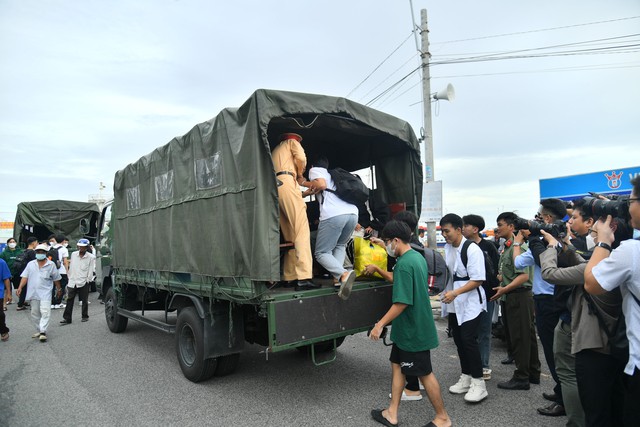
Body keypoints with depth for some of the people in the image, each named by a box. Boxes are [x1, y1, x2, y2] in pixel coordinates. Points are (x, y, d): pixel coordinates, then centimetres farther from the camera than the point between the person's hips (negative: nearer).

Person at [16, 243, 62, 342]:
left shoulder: (51, 265, 1)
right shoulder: (31, 264, 8)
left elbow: (56, 278, 8)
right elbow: (25, 277, 4)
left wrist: (59, 289, 15)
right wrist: (20, 287, -8)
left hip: (45, 293, -4)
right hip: (33, 293, 4)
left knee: (45, 312, -14)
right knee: (35, 313, 12)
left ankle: (43, 332, -14)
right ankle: (39, 330, 26)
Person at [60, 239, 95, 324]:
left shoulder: (91, 257, -6)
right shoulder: (73, 254, 7)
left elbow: (91, 270, -4)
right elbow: (71, 267, 13)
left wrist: (88, 280, -7)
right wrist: (70, 278, 12)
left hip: (83, 283, -3)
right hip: (72, 282, 3)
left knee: (84, 301, 8)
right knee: (69, 300, 3)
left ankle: (85, 316, 22)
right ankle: (67, 318, 8)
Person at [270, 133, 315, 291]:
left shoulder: (274, 150, 38)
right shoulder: (292, 142, 18)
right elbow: (301, 157, -2)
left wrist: (298, 181, 29)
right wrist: (300, 174, 14)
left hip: (273, 186, 8)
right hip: (286, 183, -8)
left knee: (290, 235, 9)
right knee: (302, 231, -16)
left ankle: (289, 277, 6)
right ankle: (304, 278, -26)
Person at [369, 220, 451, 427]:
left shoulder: (404, 264, -24)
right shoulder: (417, 257, 6)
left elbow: (402, 302, -27)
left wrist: (380, 324, -21)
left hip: (413, 330, -10)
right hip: (411, 327, 10)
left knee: (425, 373, 6)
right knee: (397, 365, 15)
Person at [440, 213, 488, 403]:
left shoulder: (472, 249, -18)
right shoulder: (447, 248, 5)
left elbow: (477, 280, -20)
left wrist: (455, 293, -26)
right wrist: (447, 291, 5)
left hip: (471, 303, -7)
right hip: (454, 303, 8)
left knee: (468, 340, -9)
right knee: (458, 340, 13)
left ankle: (478, 383, 4)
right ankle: (466, 378, 27)